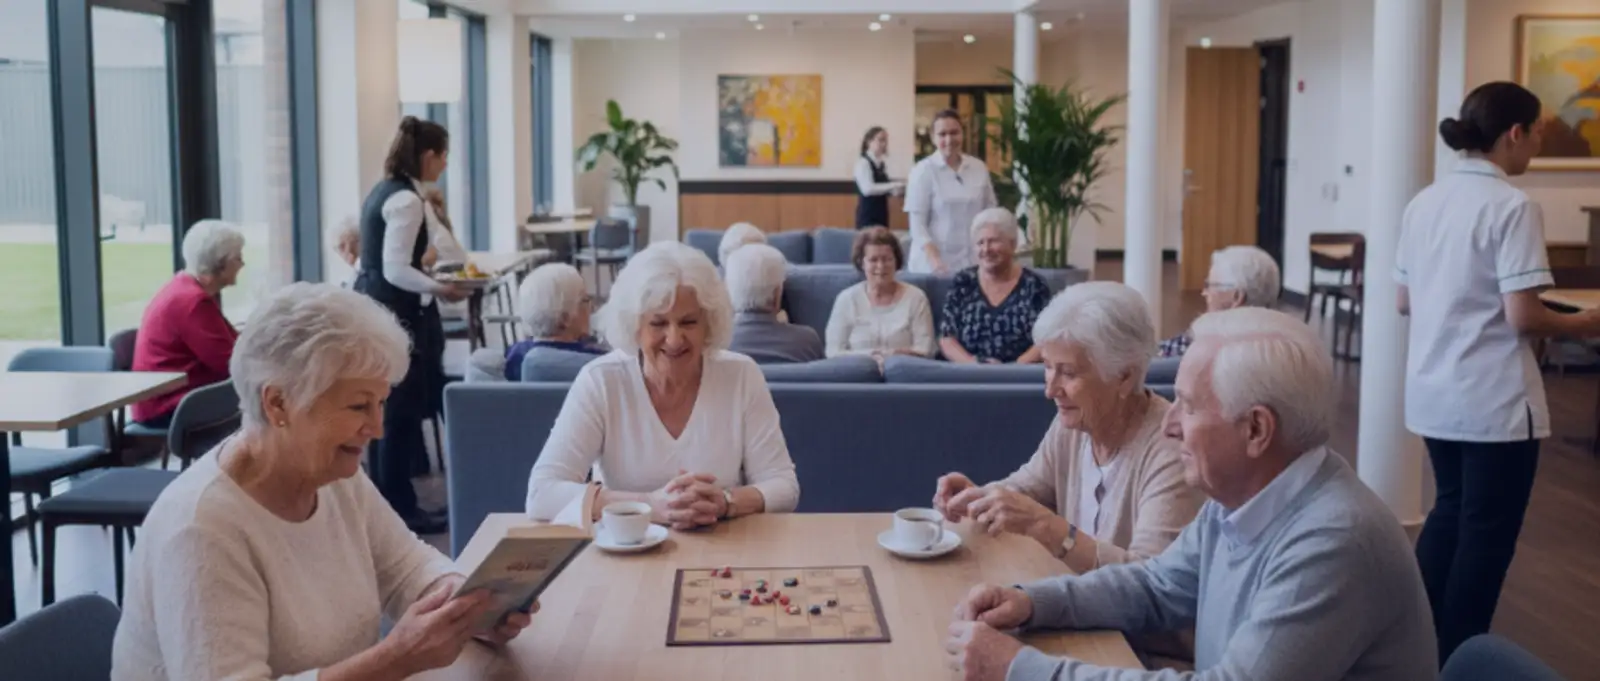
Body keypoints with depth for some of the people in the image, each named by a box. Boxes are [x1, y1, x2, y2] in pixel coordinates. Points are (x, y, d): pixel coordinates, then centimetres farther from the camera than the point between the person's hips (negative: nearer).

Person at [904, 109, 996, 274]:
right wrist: (933, 257, -20)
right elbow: (917, 223, -8)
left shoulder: (979, 167, 5)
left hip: (973, 260, 3)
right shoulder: (923, 170, -4)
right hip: (934, 261, -3)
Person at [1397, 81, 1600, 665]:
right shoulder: (1512, 206, -16)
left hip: (1434, 393, 8)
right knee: (1486, 532, 6)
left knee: (1450, 512, 22)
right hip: (1494, 401, -7)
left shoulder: (1425, 202, 6)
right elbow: (1522, 317, -20)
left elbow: (1406, 302, 11)